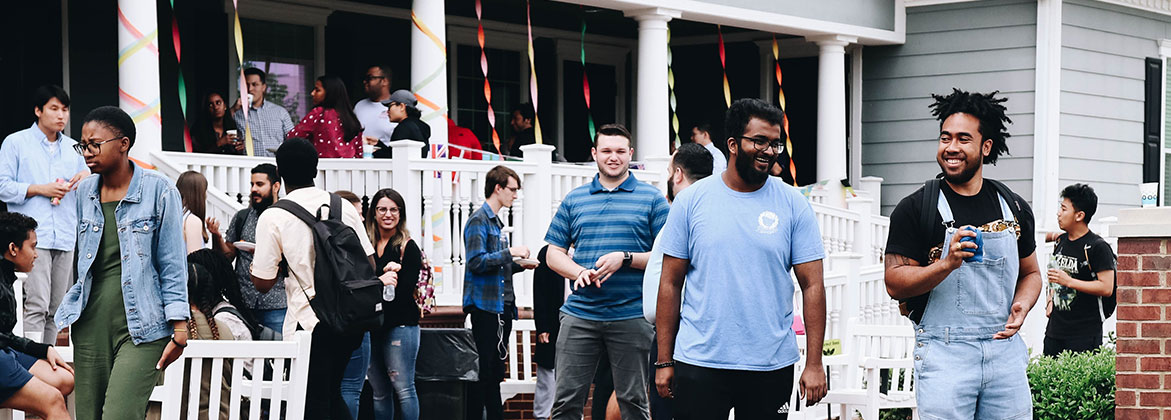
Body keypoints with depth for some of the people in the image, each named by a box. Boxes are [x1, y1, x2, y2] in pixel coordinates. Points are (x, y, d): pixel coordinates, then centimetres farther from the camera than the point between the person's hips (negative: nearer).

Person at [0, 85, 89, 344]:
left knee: (56, 309, 7)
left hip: (65, 238, 5)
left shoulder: (72, 148, 18)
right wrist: (41, 189, -12)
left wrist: (87, 178, 2)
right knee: (36, 305, -14)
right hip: (32, 238, -5)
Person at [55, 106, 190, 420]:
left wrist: (179, 327, -7)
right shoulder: (85, 191, 12)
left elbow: (172, 263, -2)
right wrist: (66, 320, 20)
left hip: (141, 327, -5)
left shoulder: (159, 190, -4)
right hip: (91, 323, 5)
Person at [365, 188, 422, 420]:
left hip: (400, 325, -4)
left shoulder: (408, 247, 0)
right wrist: (380, 280, -16)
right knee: (379, 391, 9)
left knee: (403, 388, -7)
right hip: (371, 325, 4)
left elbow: (406, 289, -7)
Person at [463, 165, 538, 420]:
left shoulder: (496, 221, 19)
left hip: (503, 306, 9)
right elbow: (476, 262, -20)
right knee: (485, 369, -9)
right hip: (485, 305, -9)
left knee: (495, 370, 11)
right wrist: (510, 252, -18)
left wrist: (519, 265, 10)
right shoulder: (479, 220, -10)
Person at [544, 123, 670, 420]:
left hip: (631, 317, -2)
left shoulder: (652, 199, 4)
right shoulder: (574, 200, 12)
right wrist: (580, 272, -8)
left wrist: (625, 259, -14)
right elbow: (554, 253, 12)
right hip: (579, 315, 2)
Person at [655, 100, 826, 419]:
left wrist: (814, 364, -5)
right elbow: (670, 283, 3)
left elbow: (812, 286, 1)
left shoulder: (793, 205, 2)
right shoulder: (692, 201, 1)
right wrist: (664, 361, 0)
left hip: (772, 366, 1)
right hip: (698, 363, 0)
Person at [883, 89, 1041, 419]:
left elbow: (1031, 273, 21)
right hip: (943, 353, -4)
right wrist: (946, 265, -21)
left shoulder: (1014, 208, 12)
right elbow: (895, 283, -6)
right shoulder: (914, 208, -1)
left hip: (1005, 349, 4)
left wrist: (1021, 306, 0)